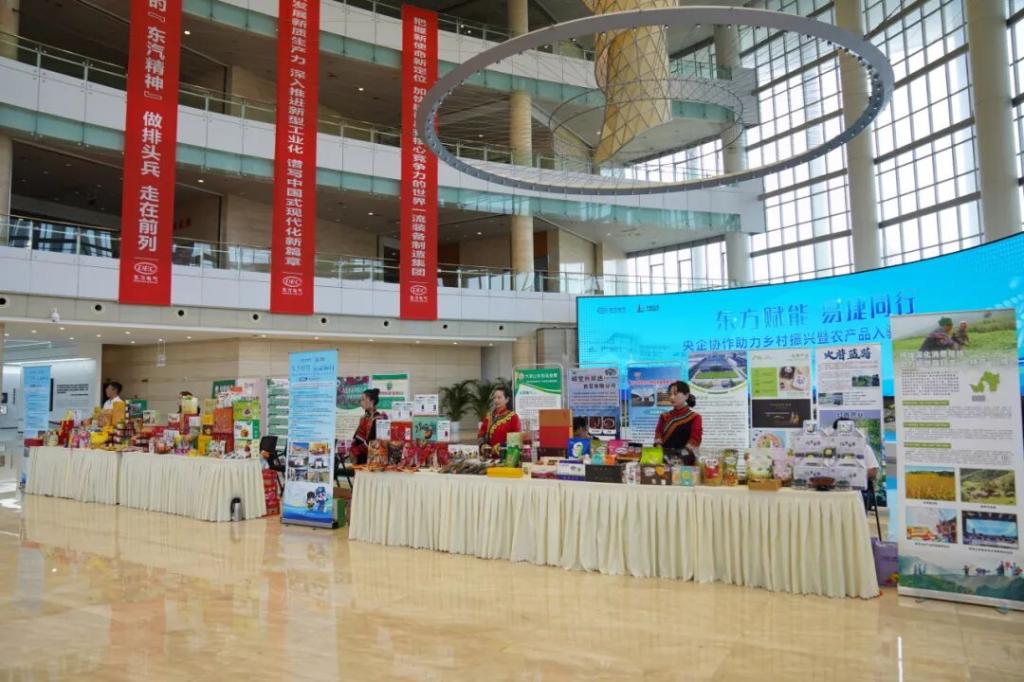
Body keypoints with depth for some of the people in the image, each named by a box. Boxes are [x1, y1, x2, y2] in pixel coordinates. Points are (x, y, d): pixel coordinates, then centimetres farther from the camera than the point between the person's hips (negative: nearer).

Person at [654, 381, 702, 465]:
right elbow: (658, 437, 6)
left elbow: (694, 441, -5)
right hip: (664, 460, 3)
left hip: (685, 463, -3)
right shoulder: (664, 417, 16)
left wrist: (681, 457, -17)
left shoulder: (694, 418, 5)